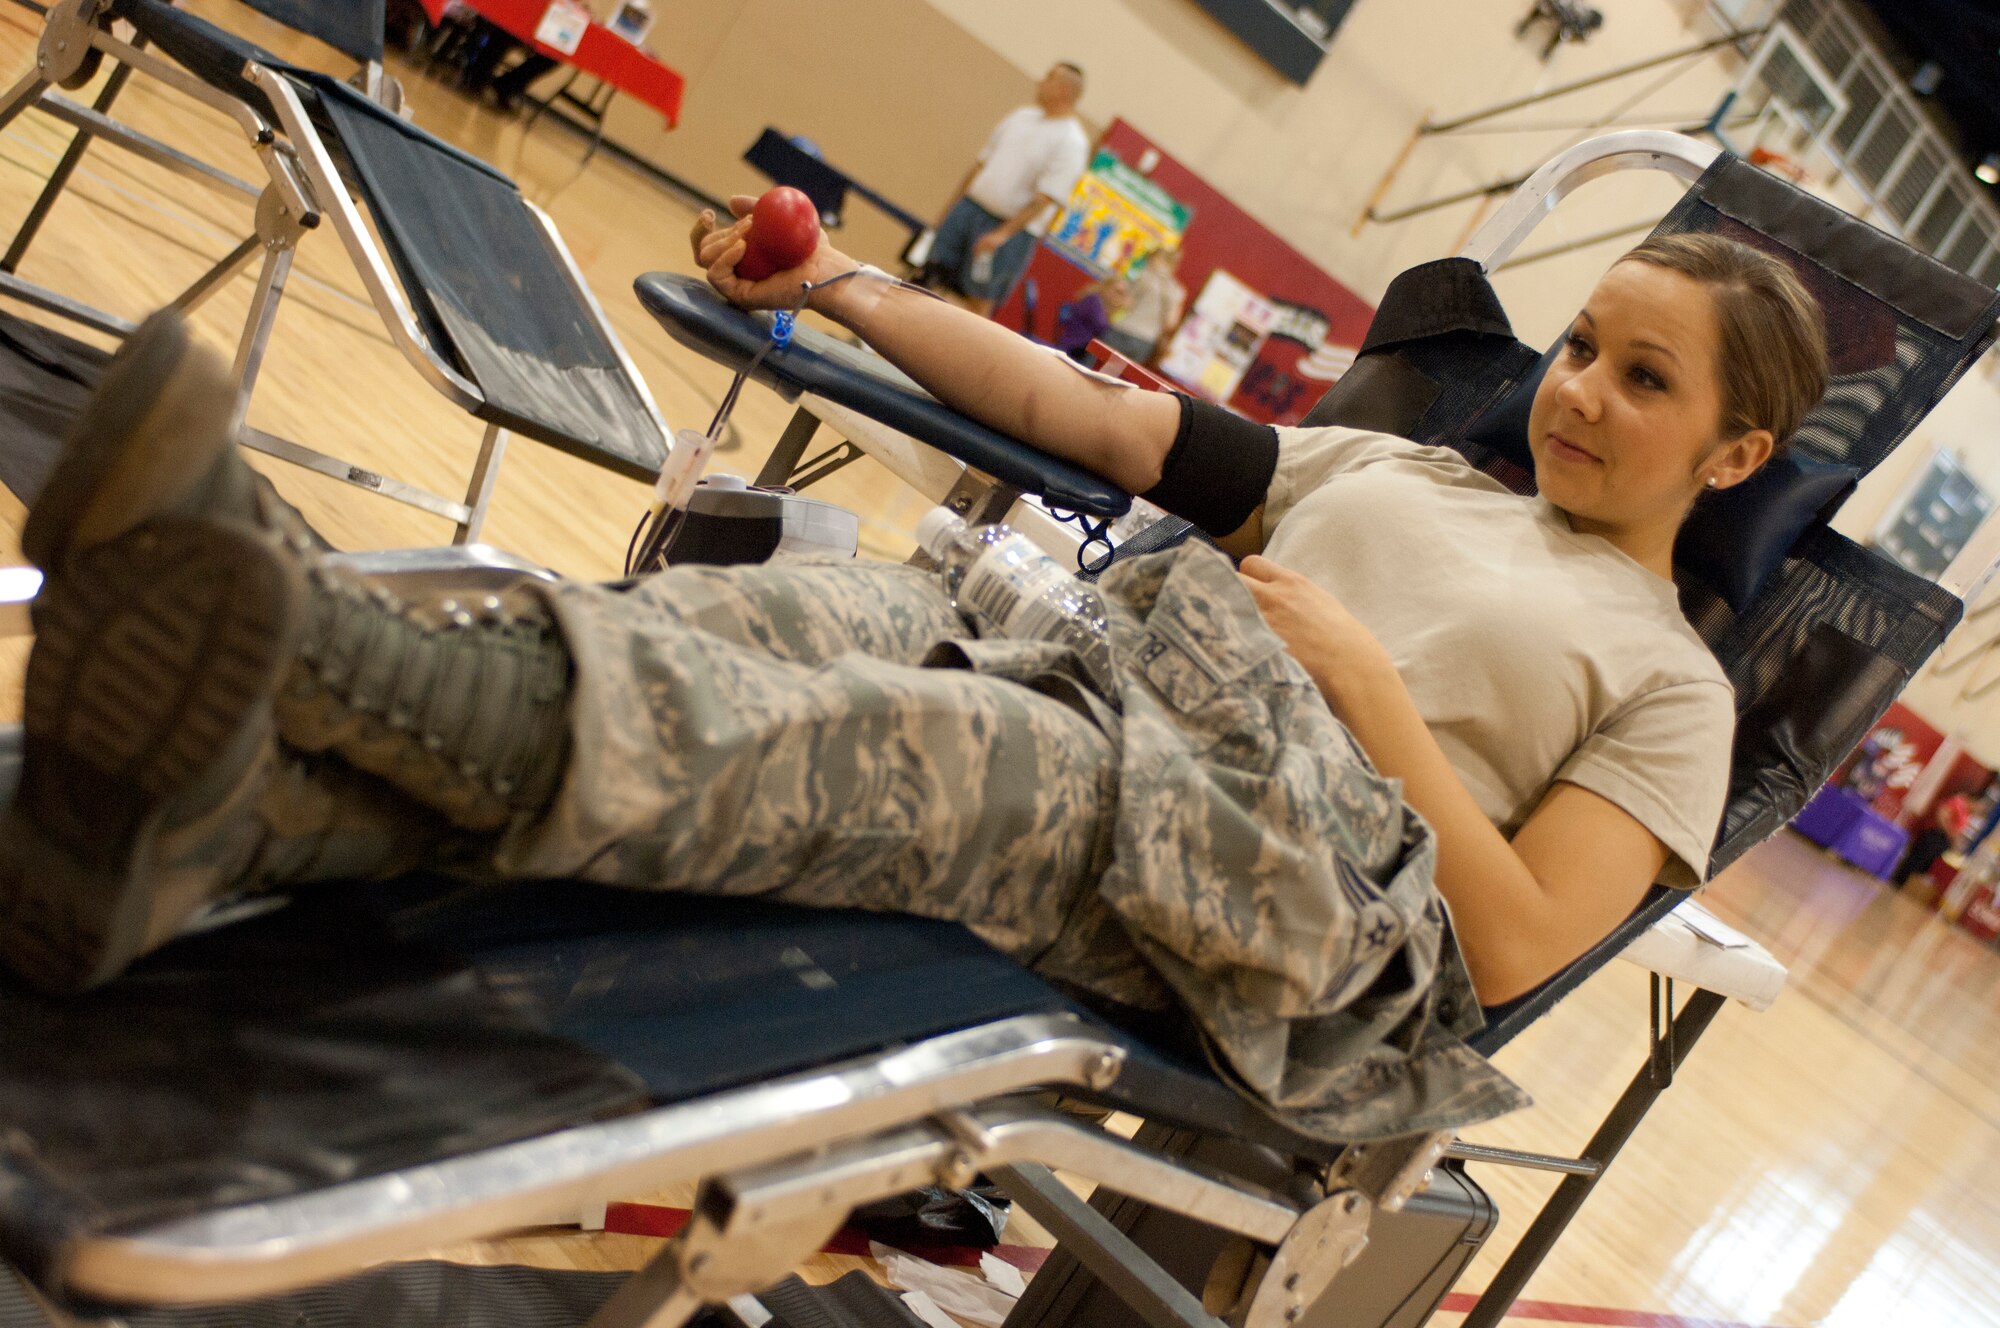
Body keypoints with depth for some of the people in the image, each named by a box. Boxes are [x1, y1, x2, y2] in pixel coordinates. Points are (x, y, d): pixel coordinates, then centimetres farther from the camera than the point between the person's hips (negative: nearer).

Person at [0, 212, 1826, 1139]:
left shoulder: (1670, 685, 15)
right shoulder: (1401, 470, 29)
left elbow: (1513, 944, 1)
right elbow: (1095, 413, 22)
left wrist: (1370, 684, -4)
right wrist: (849, 290, 13)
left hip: (1291, 867, -5)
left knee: (925, 749, -35)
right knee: (768, 619, -26)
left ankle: (308, 640, -53)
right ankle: (213, 810, -48)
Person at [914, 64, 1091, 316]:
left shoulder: (1071, 143, -10)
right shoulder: (1020, 116, 11)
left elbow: (1044, 199, -16)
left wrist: (1002, 234, -22)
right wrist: (949, 208, 16)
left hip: (1011, 226, -6)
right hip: (970, 206, 6)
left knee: (981, 300, -4)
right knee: (927, 276, 3)